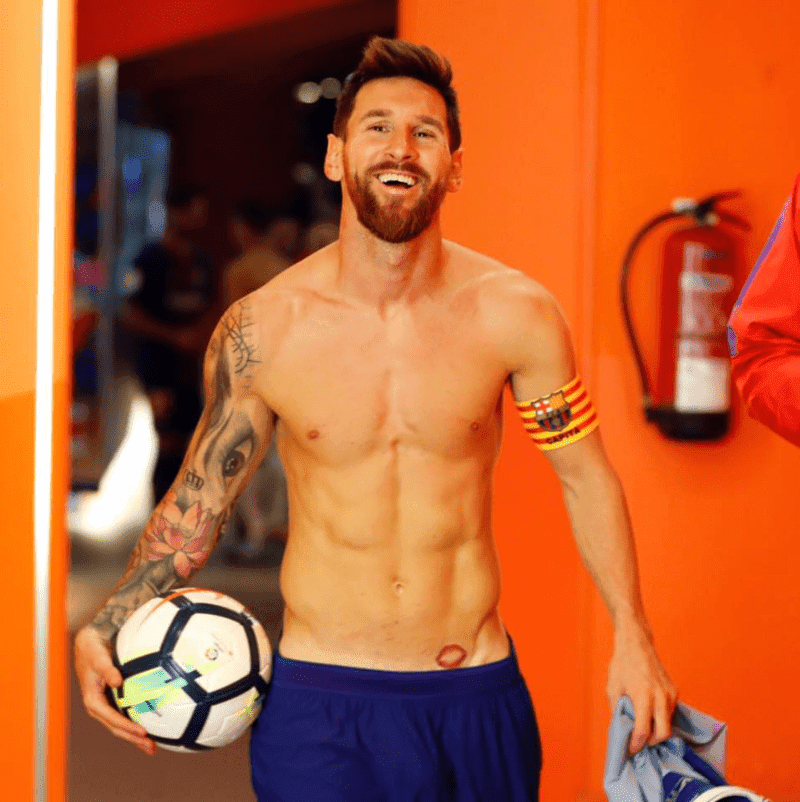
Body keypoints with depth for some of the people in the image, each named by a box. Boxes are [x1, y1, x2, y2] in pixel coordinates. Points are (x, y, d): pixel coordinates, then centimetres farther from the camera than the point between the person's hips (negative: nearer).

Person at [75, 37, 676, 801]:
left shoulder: (513, 315, -6)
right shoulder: (260, 331, -7)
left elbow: (585, 477, 5)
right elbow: (198, 499, 5)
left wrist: (632, 635, 0)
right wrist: (102, 632, -4)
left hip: (478, 692, 1)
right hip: (320, 700, -1)